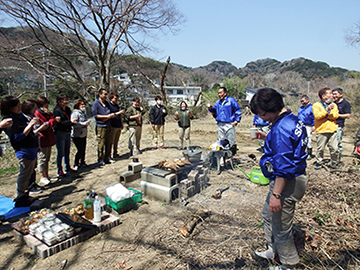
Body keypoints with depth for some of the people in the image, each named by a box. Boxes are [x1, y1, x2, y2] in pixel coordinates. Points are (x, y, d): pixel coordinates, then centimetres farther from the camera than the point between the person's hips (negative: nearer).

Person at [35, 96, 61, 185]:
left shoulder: (46, 113, 15)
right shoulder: (37, 114, -11)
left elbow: (53, 121, 7)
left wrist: (50, 114, -8)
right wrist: (54, 120, -21)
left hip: (49, 139, 9)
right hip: (43, 140, -9)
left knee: (47, 158, 14)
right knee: (42, 159, -1)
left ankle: (46, 176, 23)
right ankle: (42, 177, 7)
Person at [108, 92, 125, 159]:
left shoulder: (117, 105, 18)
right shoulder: (109, 105, -7)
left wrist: (122, 124, 22)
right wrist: (119, 112, -21)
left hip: (119, 126, 7)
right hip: (113, 126, -7)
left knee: (116, 141, 11)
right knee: (111, 141, -5)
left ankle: (115, 153, 19)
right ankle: (108, 155, 1)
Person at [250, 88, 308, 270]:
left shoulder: (281, 128, -26)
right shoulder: (293, 120, 6)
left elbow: (283, 167, -28)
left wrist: (276, 194, -25)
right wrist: (266, 138, 10)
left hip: (287, 183, -11)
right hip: (296, 177, 11)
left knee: (281, 227, 7)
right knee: (268, 214, 26)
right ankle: (273, 250, 44)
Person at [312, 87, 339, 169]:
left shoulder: (333, 105, 15)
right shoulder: (316, 105, 1)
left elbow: (336, 116, 1)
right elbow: (317, 116, -13)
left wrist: (327, 113, -12)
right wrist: (327, 110, -17)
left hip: (332, 130, 4)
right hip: (321, 130, -3)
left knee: (334, 148, 4)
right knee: (320, 148, 2)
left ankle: (334, 162, 19)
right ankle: (319, 162, 16)